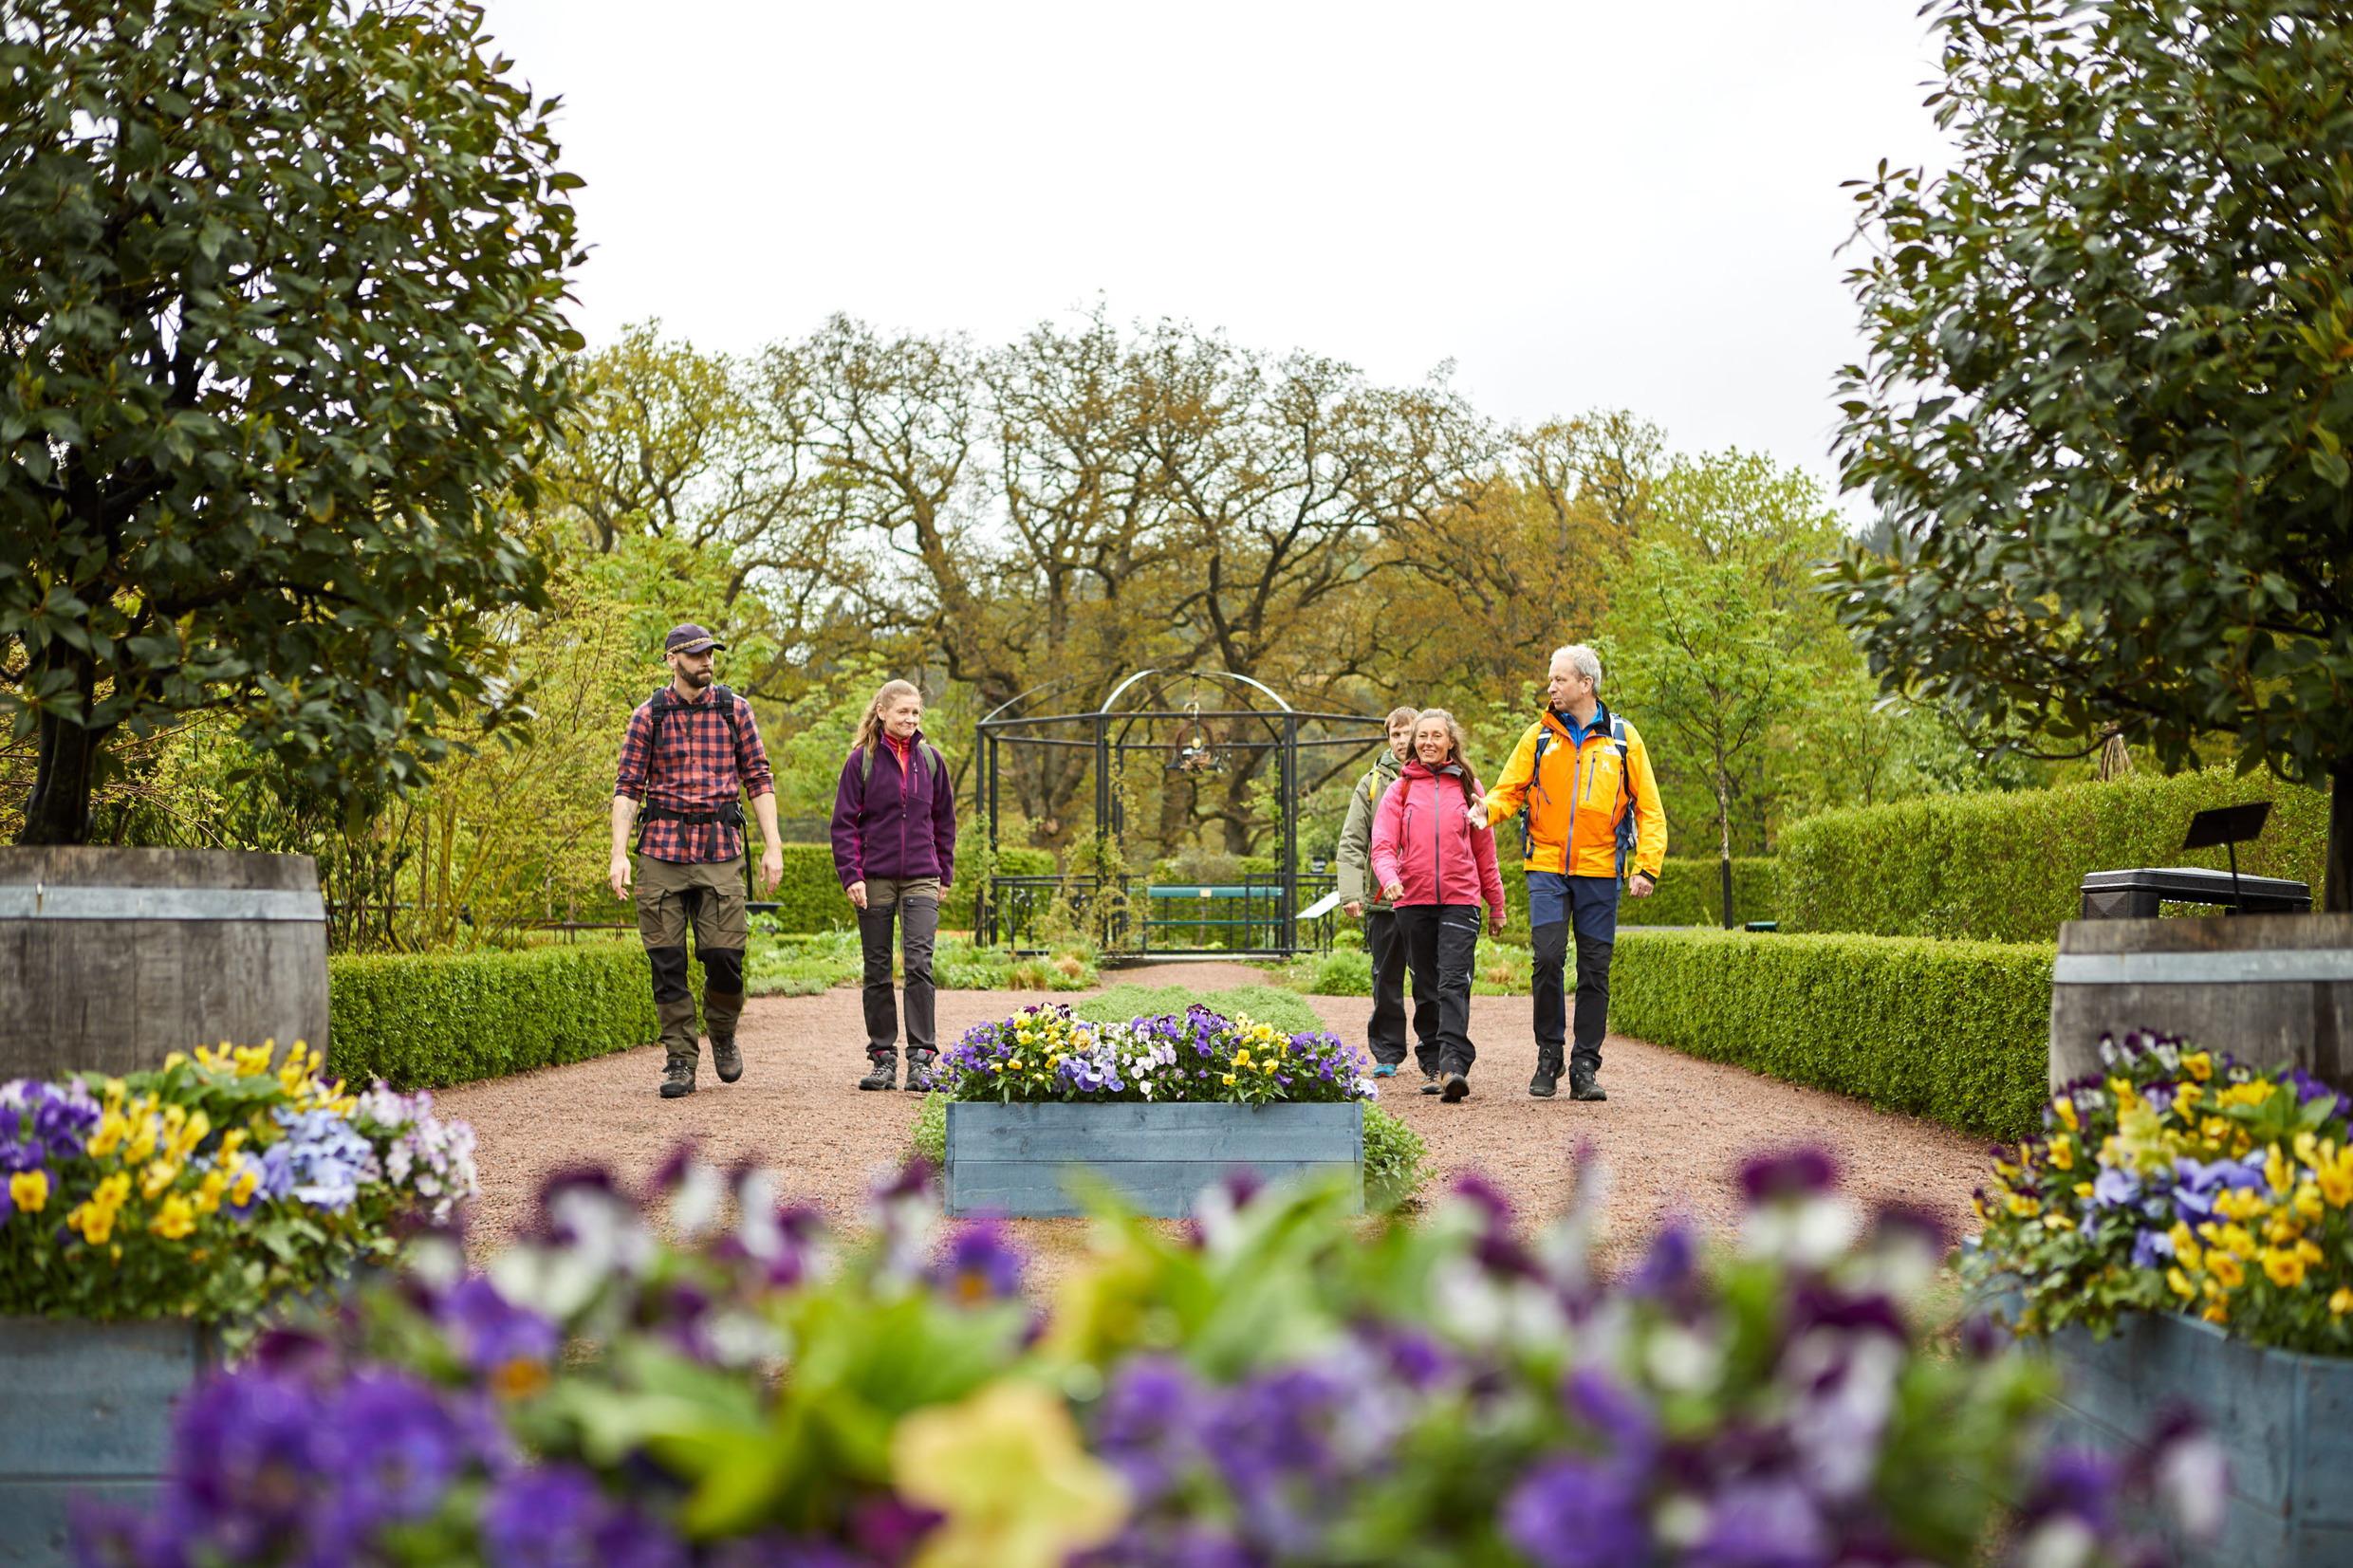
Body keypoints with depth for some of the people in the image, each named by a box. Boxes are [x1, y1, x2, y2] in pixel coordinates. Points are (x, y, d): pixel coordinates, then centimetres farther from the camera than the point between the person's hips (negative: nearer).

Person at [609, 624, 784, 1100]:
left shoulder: (735, 710, 8)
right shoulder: (648, 716, 5)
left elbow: (760, 779, 9)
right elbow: (627, 787, 3)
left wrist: (772, 846, 2)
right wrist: (618, 855, -7)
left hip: (721, 850, 0)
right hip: (662, 850, 0)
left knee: (724, 953, -7)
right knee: (667, 959, -2)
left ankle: (723, 1034, 21)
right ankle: (680, 1060, 6)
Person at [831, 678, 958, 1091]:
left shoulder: (930, 759, 7)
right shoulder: (862, 760, -1)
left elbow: (944, 821, 16)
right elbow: (844, 822, -1)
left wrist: (945, 874, 14)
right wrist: (851, 876, -9)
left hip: (920, 879, 1)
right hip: (875, 881, -1)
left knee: (919, 964, -11)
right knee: (877, 971, 5)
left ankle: (921, 1057, -9)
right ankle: (883, 1057, 13)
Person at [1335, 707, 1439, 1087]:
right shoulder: (1372, 783, 7)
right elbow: (1352, 842, 2)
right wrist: (1351, 892, -10)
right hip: (1383, 900, 1)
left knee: (1430, 984, -1)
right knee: (1387, 983, 8)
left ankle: (1433, 1060, 5)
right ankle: (1386, 1054, 17)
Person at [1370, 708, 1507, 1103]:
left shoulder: (1467, 787, 9)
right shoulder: (1401, 789, 8)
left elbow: (1484, 849, 14)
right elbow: (1383, 844, 0)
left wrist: (1496, 906, 17)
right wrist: (1389, 878, -21)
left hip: (1460, 900, -1)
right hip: (1413, 901, 2)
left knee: (1454, 983, -15)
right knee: (1427, 985, 8)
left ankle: (1453, 1065, -26)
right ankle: (1436, 1063, 20)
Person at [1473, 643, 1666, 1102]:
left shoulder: (1622, 738, 4)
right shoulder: (1539, 736, 6)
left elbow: (1649, 809, 6)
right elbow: (1510, 789, 6)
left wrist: (1647, 867, -5)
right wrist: (1487, 809, -17)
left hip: (1599, 872, 0)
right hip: (1547, 869, 0)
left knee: (1594, 970, 3)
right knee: (1548, 958, -12)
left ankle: (1585, 1066, 10)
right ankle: (1548, 1056, 4)